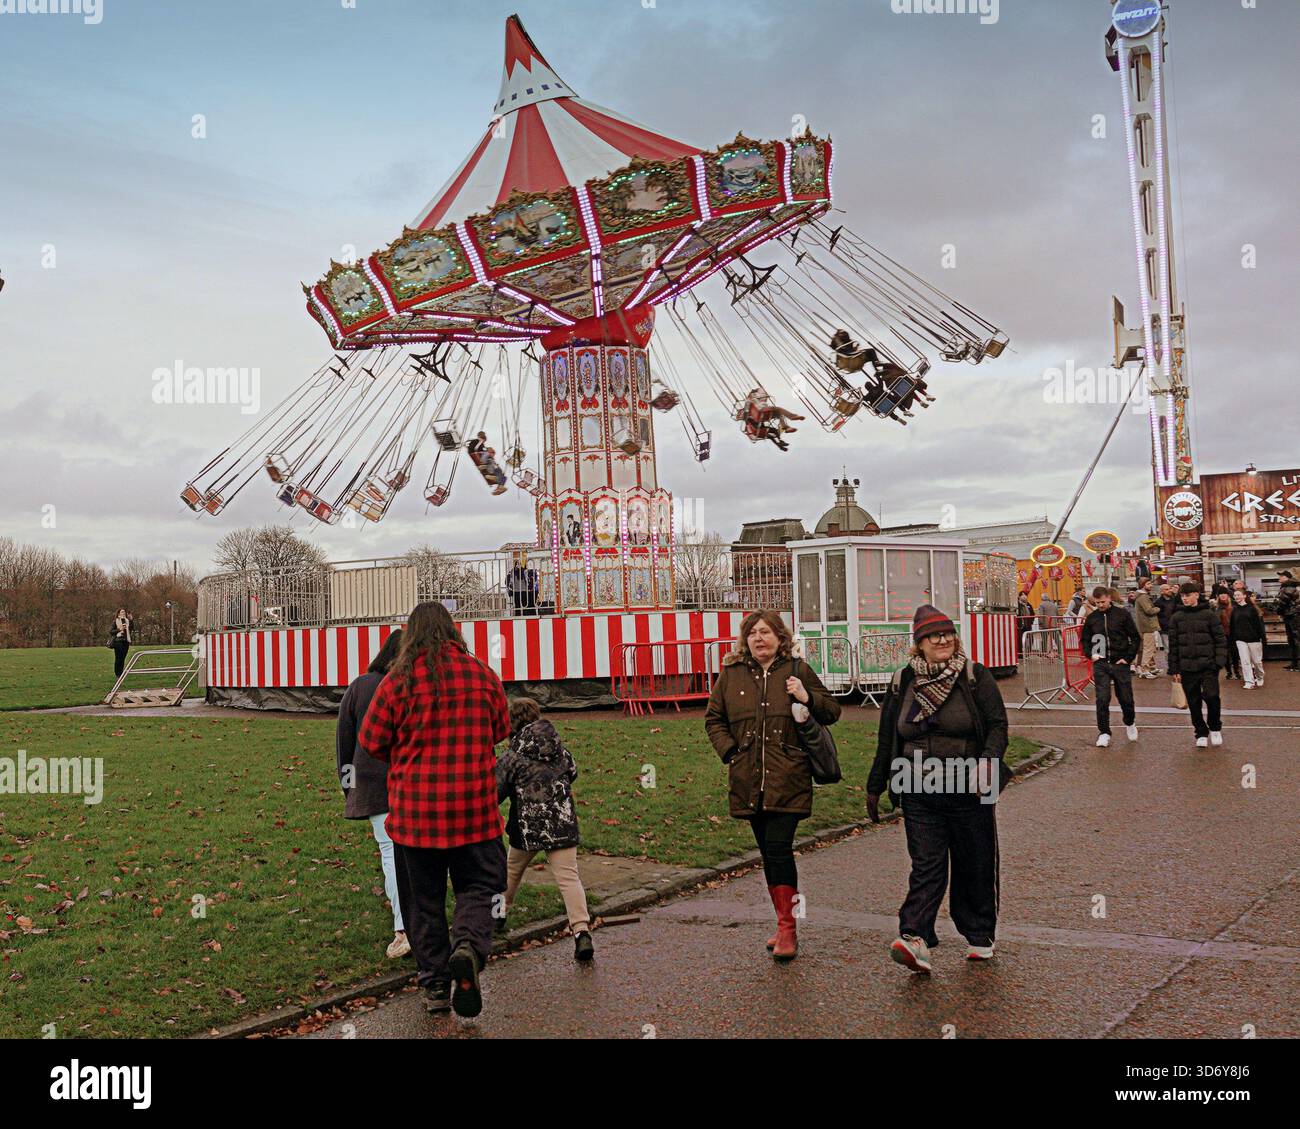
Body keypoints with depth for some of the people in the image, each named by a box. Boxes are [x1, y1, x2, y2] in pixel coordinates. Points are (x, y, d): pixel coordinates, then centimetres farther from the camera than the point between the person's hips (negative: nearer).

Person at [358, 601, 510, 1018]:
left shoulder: (398, 679, -8)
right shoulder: (482, 673, -1)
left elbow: (370, 740, -2)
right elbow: (501, 730, 12)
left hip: (414, 808, 0)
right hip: (475, 807, 1)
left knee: (423, 898, 14)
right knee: (476, 887, 11)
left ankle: (435, 982, 19)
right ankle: (468, 946, -17)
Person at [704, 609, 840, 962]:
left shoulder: (797, 670, 4)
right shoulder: (731, 674, 8)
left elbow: (832, 712, 10)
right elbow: (714, 719, 16)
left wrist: (808, 699, -10)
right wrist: (730, 751, 1)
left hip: (787, 781, -3)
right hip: (748, 782, 3)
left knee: (778, 849, -12)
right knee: (768, 853, 11)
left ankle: (787, 930, -5)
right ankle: (784, 924, 24)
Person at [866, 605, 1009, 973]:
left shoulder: (975, 677, 1)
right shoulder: (903, 682, 7)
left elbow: (998, 725, -5)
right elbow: (886, 741, 13)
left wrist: (986, 764, -24)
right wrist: (874, 787, 15)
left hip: (968, 791, -1)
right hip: (919, 794, 1)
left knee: (975, 866, 9)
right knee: (926, 865, -6)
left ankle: (980, 936, 25)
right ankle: (915, 939, -16)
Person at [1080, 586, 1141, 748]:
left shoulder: (1122, 614, -4)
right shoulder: (1091, 618, 3)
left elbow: (1136, 638, 1)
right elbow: (1084, 639, 16)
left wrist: (1128, 658, -6)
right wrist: (1090, 654, -1)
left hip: (1120, 663, -1)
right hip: (1100, 664, 1)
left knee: (1125, 698, 9)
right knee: (1102, 699, -6)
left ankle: (1130, 724, 36)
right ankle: (1104, 733, 3)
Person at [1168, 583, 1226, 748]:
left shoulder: (1209, 615, -1)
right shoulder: (1177, 618, 7)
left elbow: (1220, 639, -1)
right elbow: (1173, 645, 8)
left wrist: (1219, 661, -11)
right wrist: (1174, 669, 5)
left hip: (1207, 666, -3)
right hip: (1187, 668, 3)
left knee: (1211, 696, -12)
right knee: (1194, 703, 6)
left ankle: (1215, 728, 12)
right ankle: (1201, 733, 20)